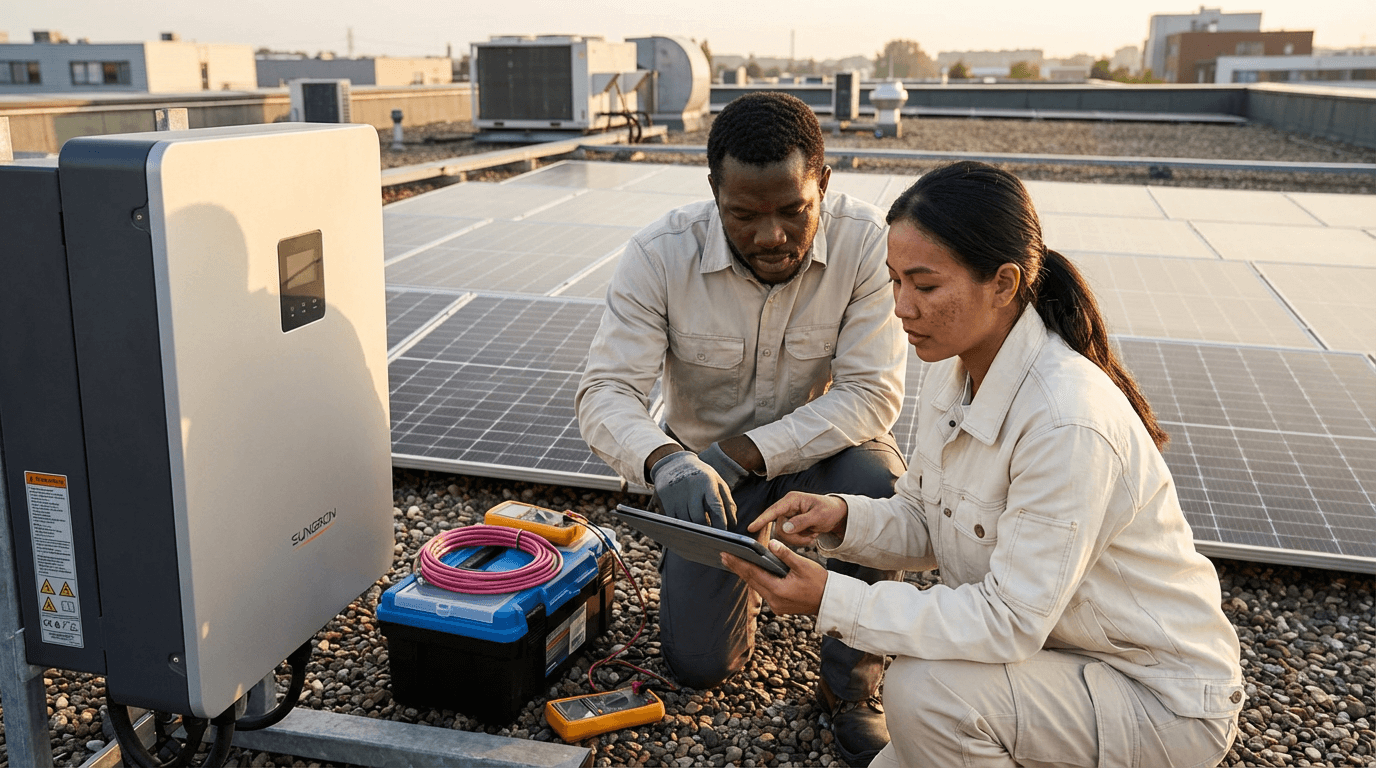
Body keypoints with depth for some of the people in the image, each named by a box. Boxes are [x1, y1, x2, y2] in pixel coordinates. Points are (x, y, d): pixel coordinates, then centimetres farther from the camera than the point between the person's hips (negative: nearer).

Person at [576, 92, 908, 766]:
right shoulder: (661, 254, -22)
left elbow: (873, 394, -23)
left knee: (880, 488, -35)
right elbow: (606, 393, -24)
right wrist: (665, 461, -47)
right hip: (705, 461, 1)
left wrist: (743, 453, -32)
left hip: (819, 444, 0)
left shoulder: (865, 241, -23)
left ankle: (851, 685, -9)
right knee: (699, 663, -8)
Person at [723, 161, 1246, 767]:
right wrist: (843, 518, -16)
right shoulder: (952, 372, -5)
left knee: (924, 690, -28)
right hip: (1055, 650, 8)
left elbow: (1010, 622, -29)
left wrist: (832, 602, -30)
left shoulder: (1068, 423, -32)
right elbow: (924, 525, 5)